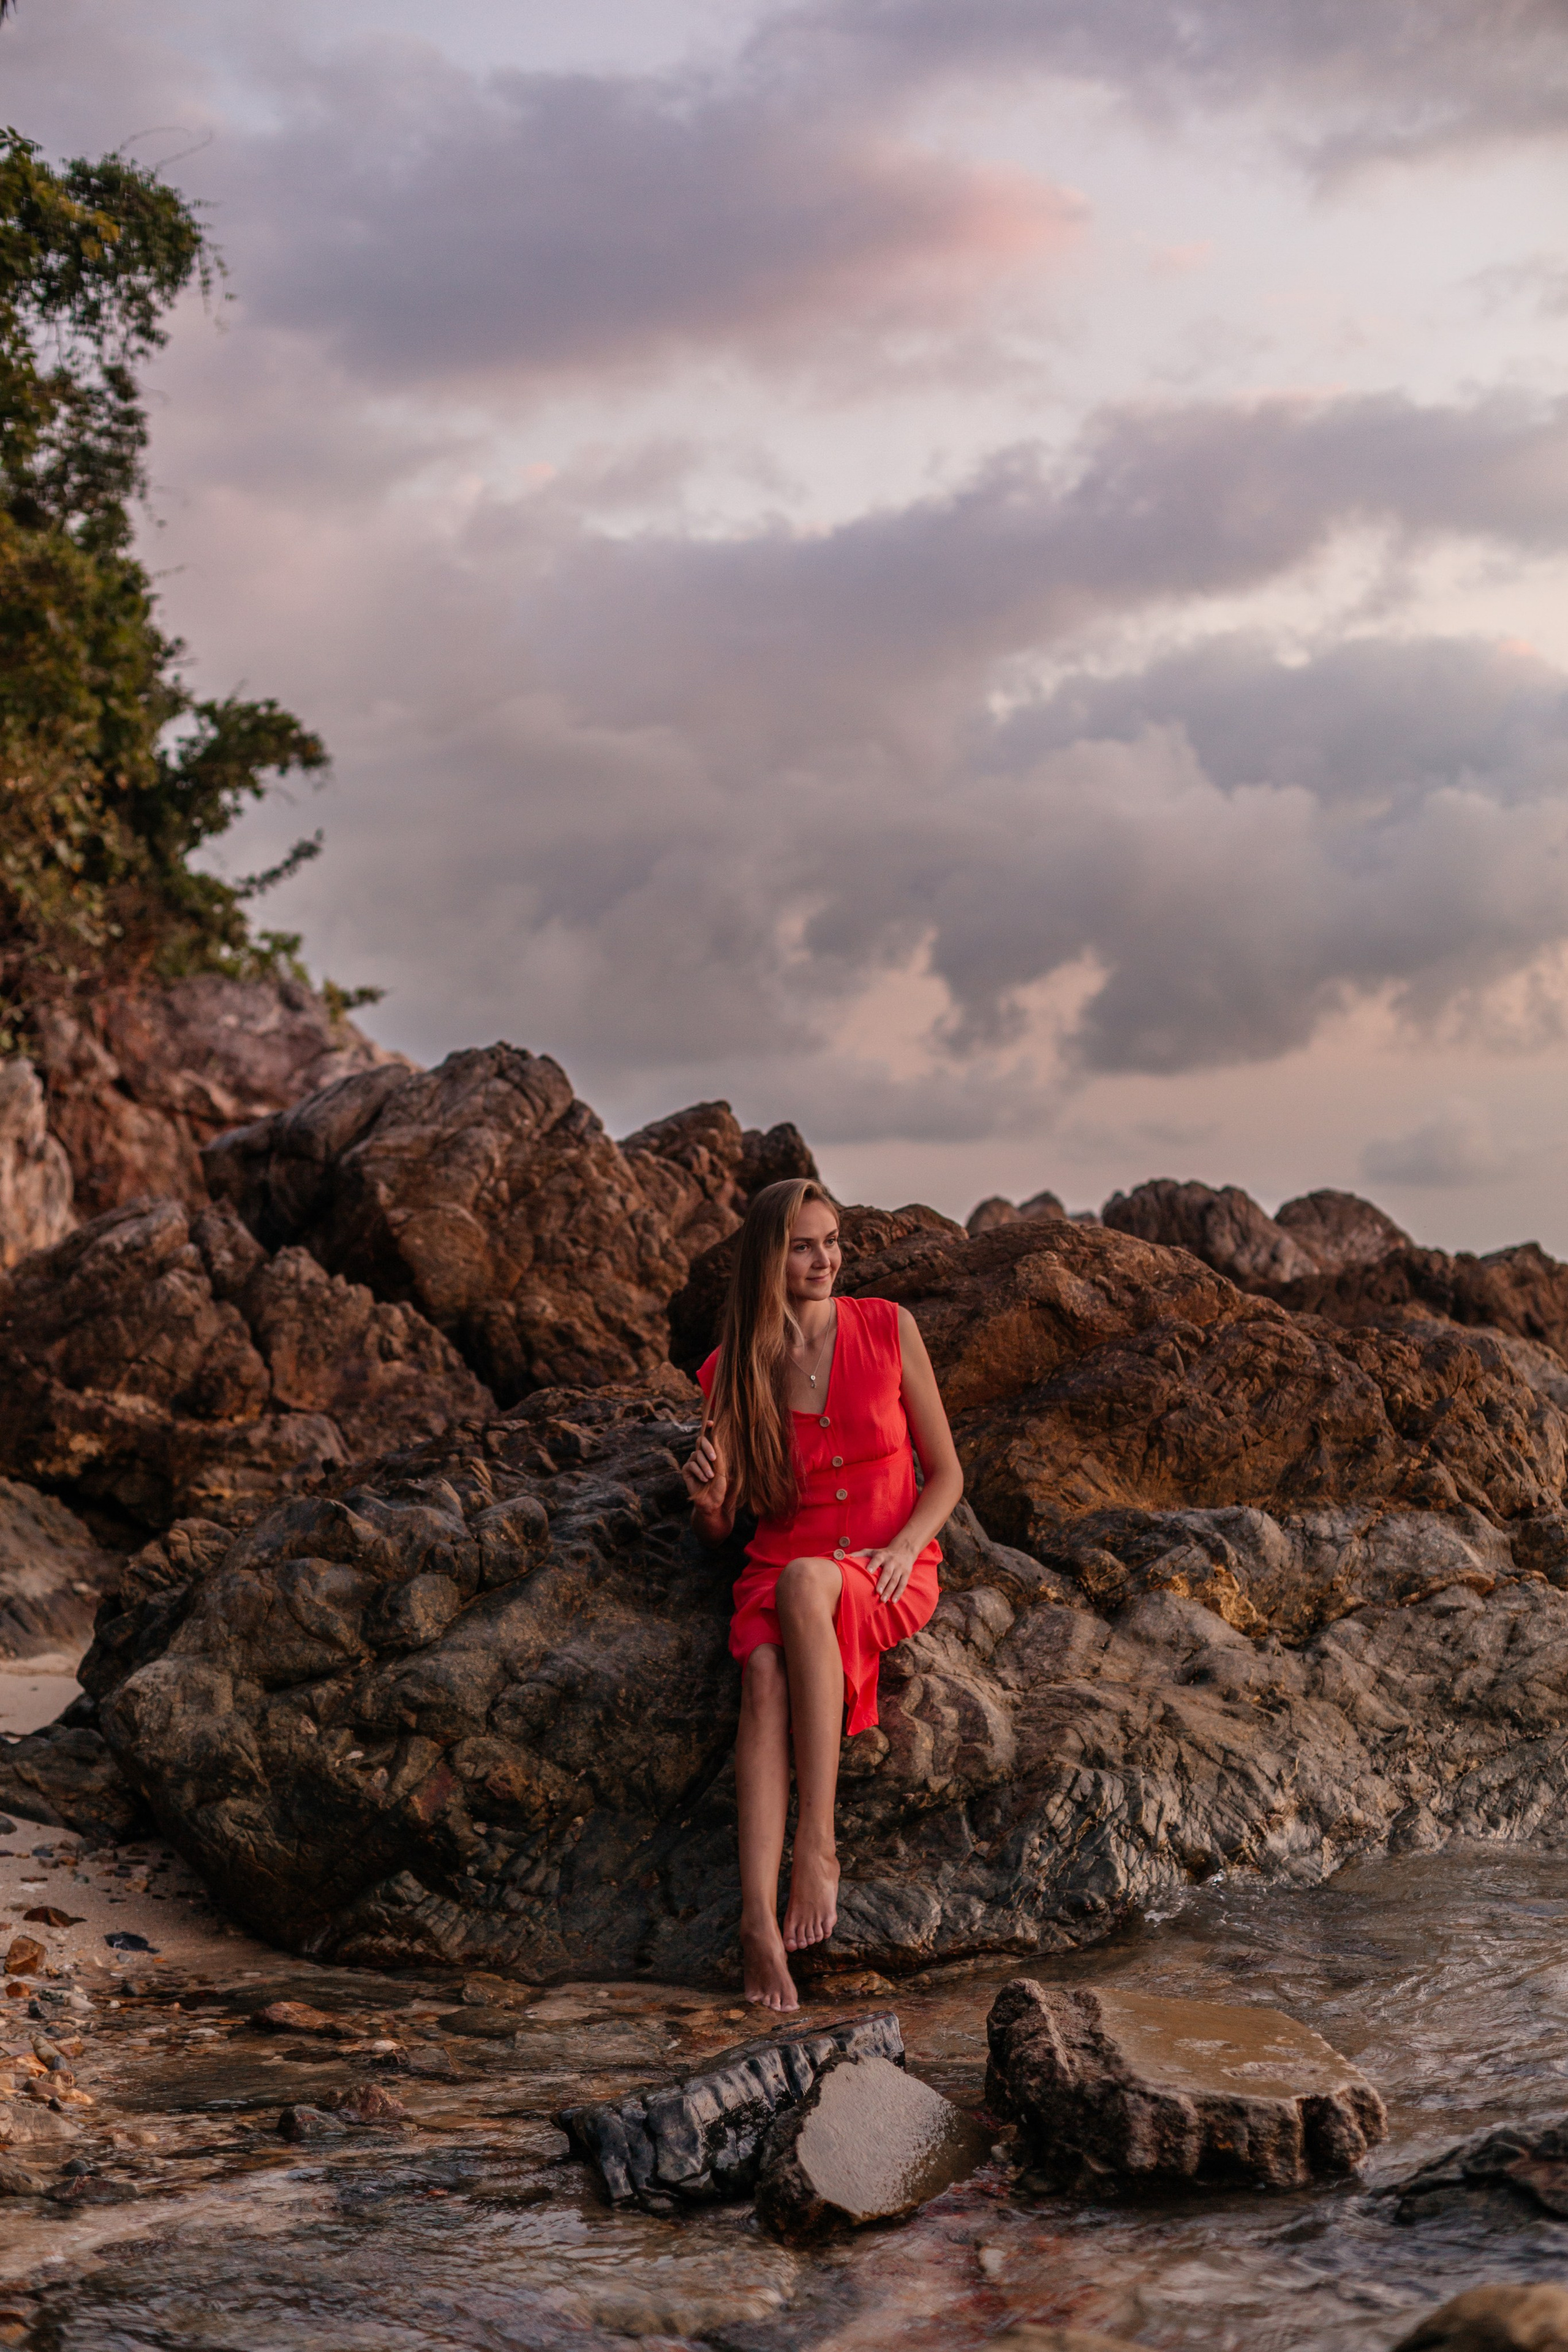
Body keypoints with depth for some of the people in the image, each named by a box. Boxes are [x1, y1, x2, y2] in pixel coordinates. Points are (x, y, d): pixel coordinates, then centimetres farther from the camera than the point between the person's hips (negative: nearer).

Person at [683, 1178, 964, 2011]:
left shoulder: (888, 1329, 1)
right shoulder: (733, 1370, 3)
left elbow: (945, 1473, 7)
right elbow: (717, 1528, 11)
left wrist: (903, 1548, -11)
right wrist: (710, 1498, -13)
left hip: (888, 1576, -1)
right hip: (778, 1565, 1)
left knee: (804, 1583, -37)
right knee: (764, 1674, -34)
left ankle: (817, 1842, -35)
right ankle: (759, 1920, -45)